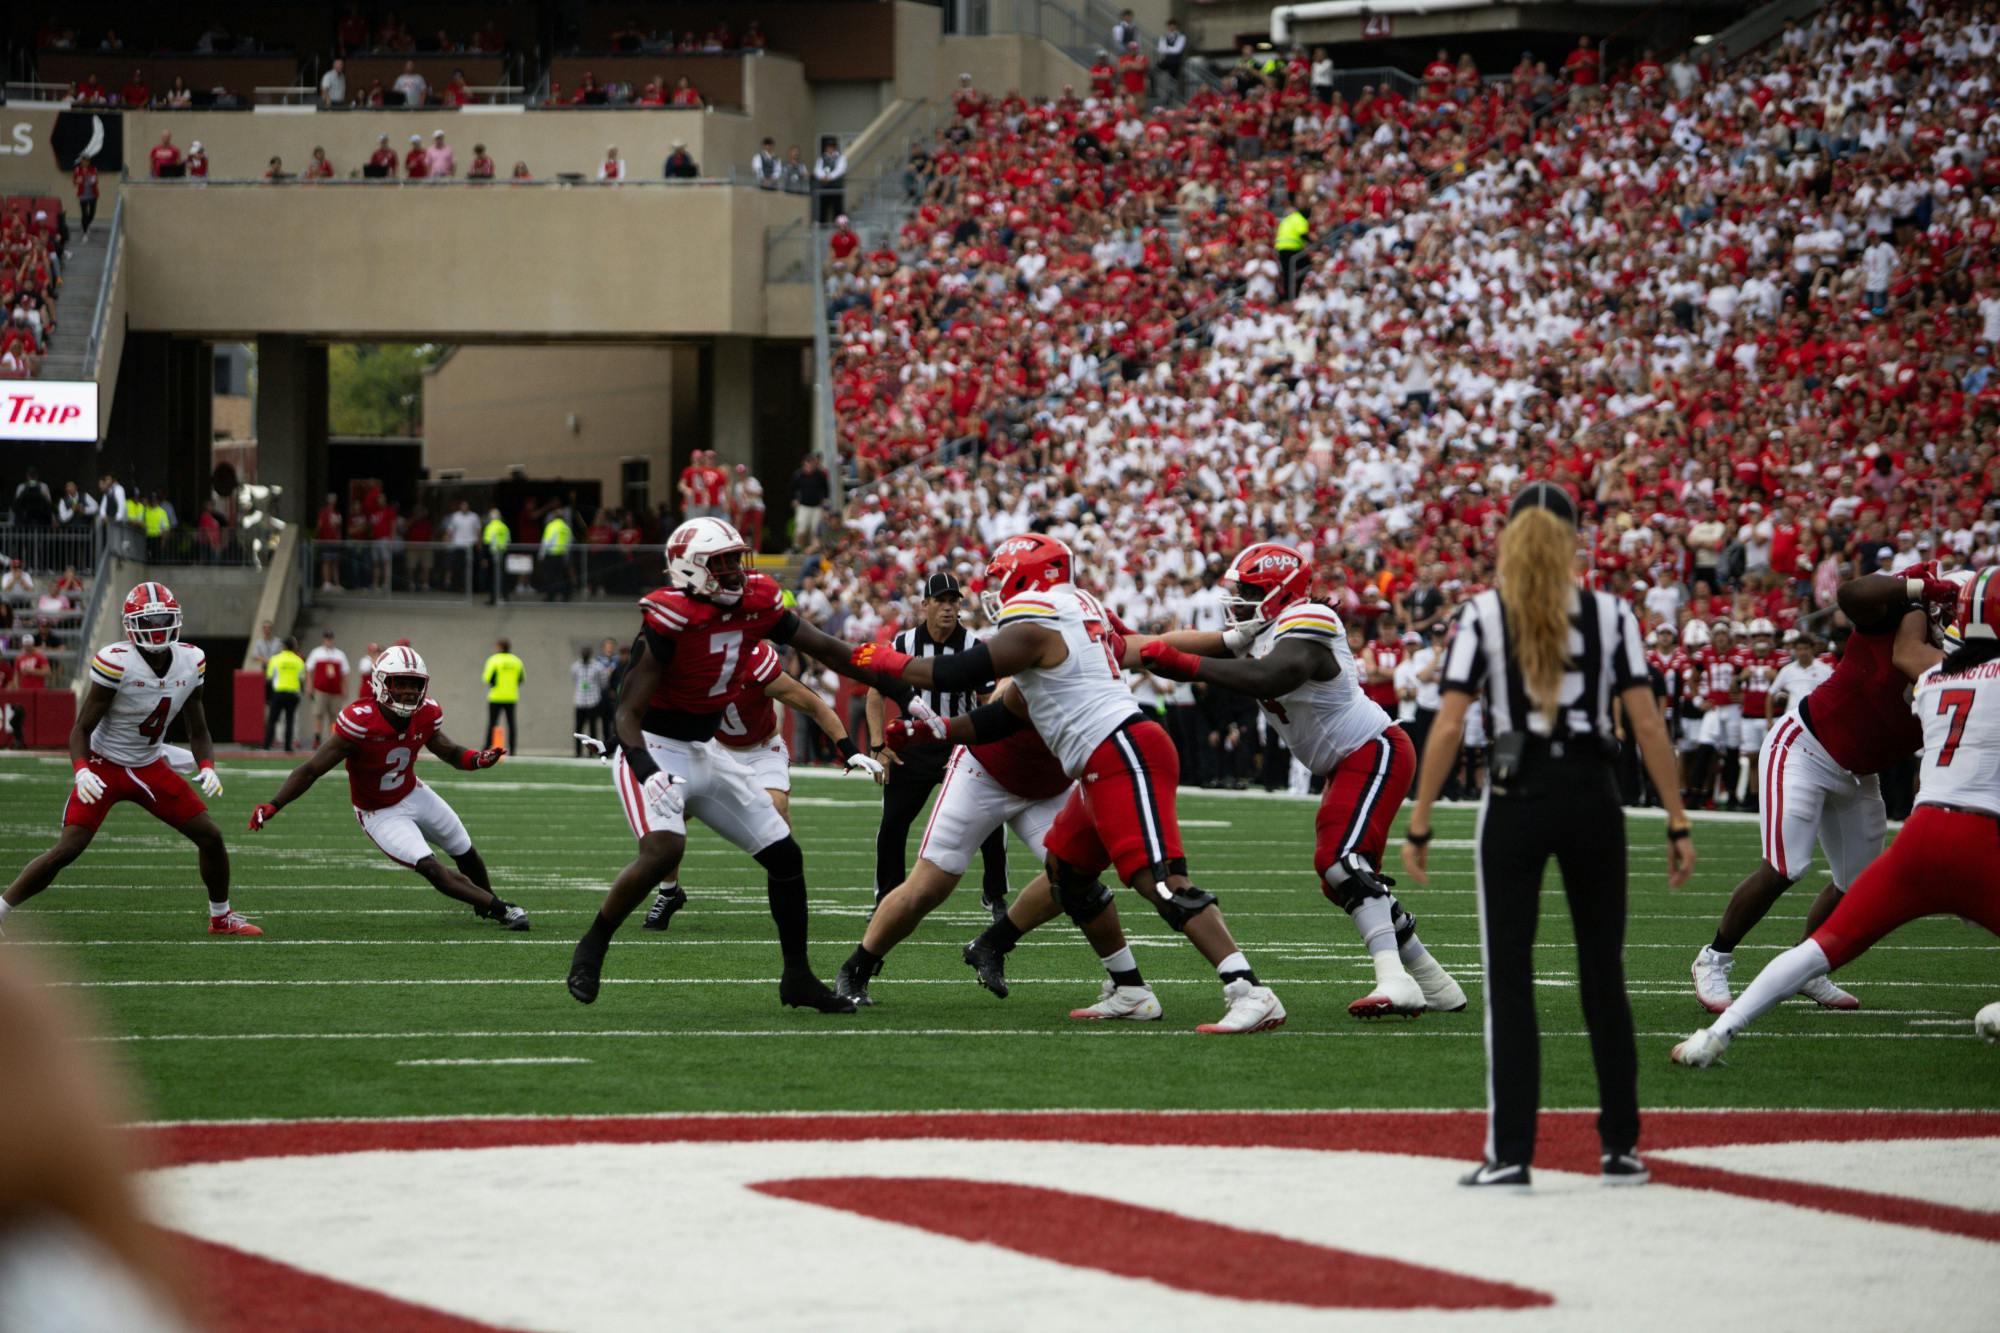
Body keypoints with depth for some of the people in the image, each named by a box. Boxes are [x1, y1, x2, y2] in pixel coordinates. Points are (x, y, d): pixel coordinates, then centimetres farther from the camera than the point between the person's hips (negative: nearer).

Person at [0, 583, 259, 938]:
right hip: (105, 766, -5)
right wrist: (81, 771, -34)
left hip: (150, 768, 5)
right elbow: (82, 728, -17)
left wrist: (207, 767, -13)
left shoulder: (191, 663, -5)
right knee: (67, 850, -18)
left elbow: (198, 731, 6)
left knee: (210, 836, 3)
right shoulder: (116, 664, -23)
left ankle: (221, 917, 24)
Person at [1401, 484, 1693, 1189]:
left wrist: (1419, 826, -2)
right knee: (1603, 974, 11)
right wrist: (1677, 823, 2)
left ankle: (1509, 1154, -1)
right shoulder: (1609, 613, 2)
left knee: (1509, 979, 3)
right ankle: (1621, 1148, 15)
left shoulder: (1481, 615, -2)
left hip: (1516, 799, -2)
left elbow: (1449, 726, -7)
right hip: (1592, 795, 2)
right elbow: (1646, 722, -2)